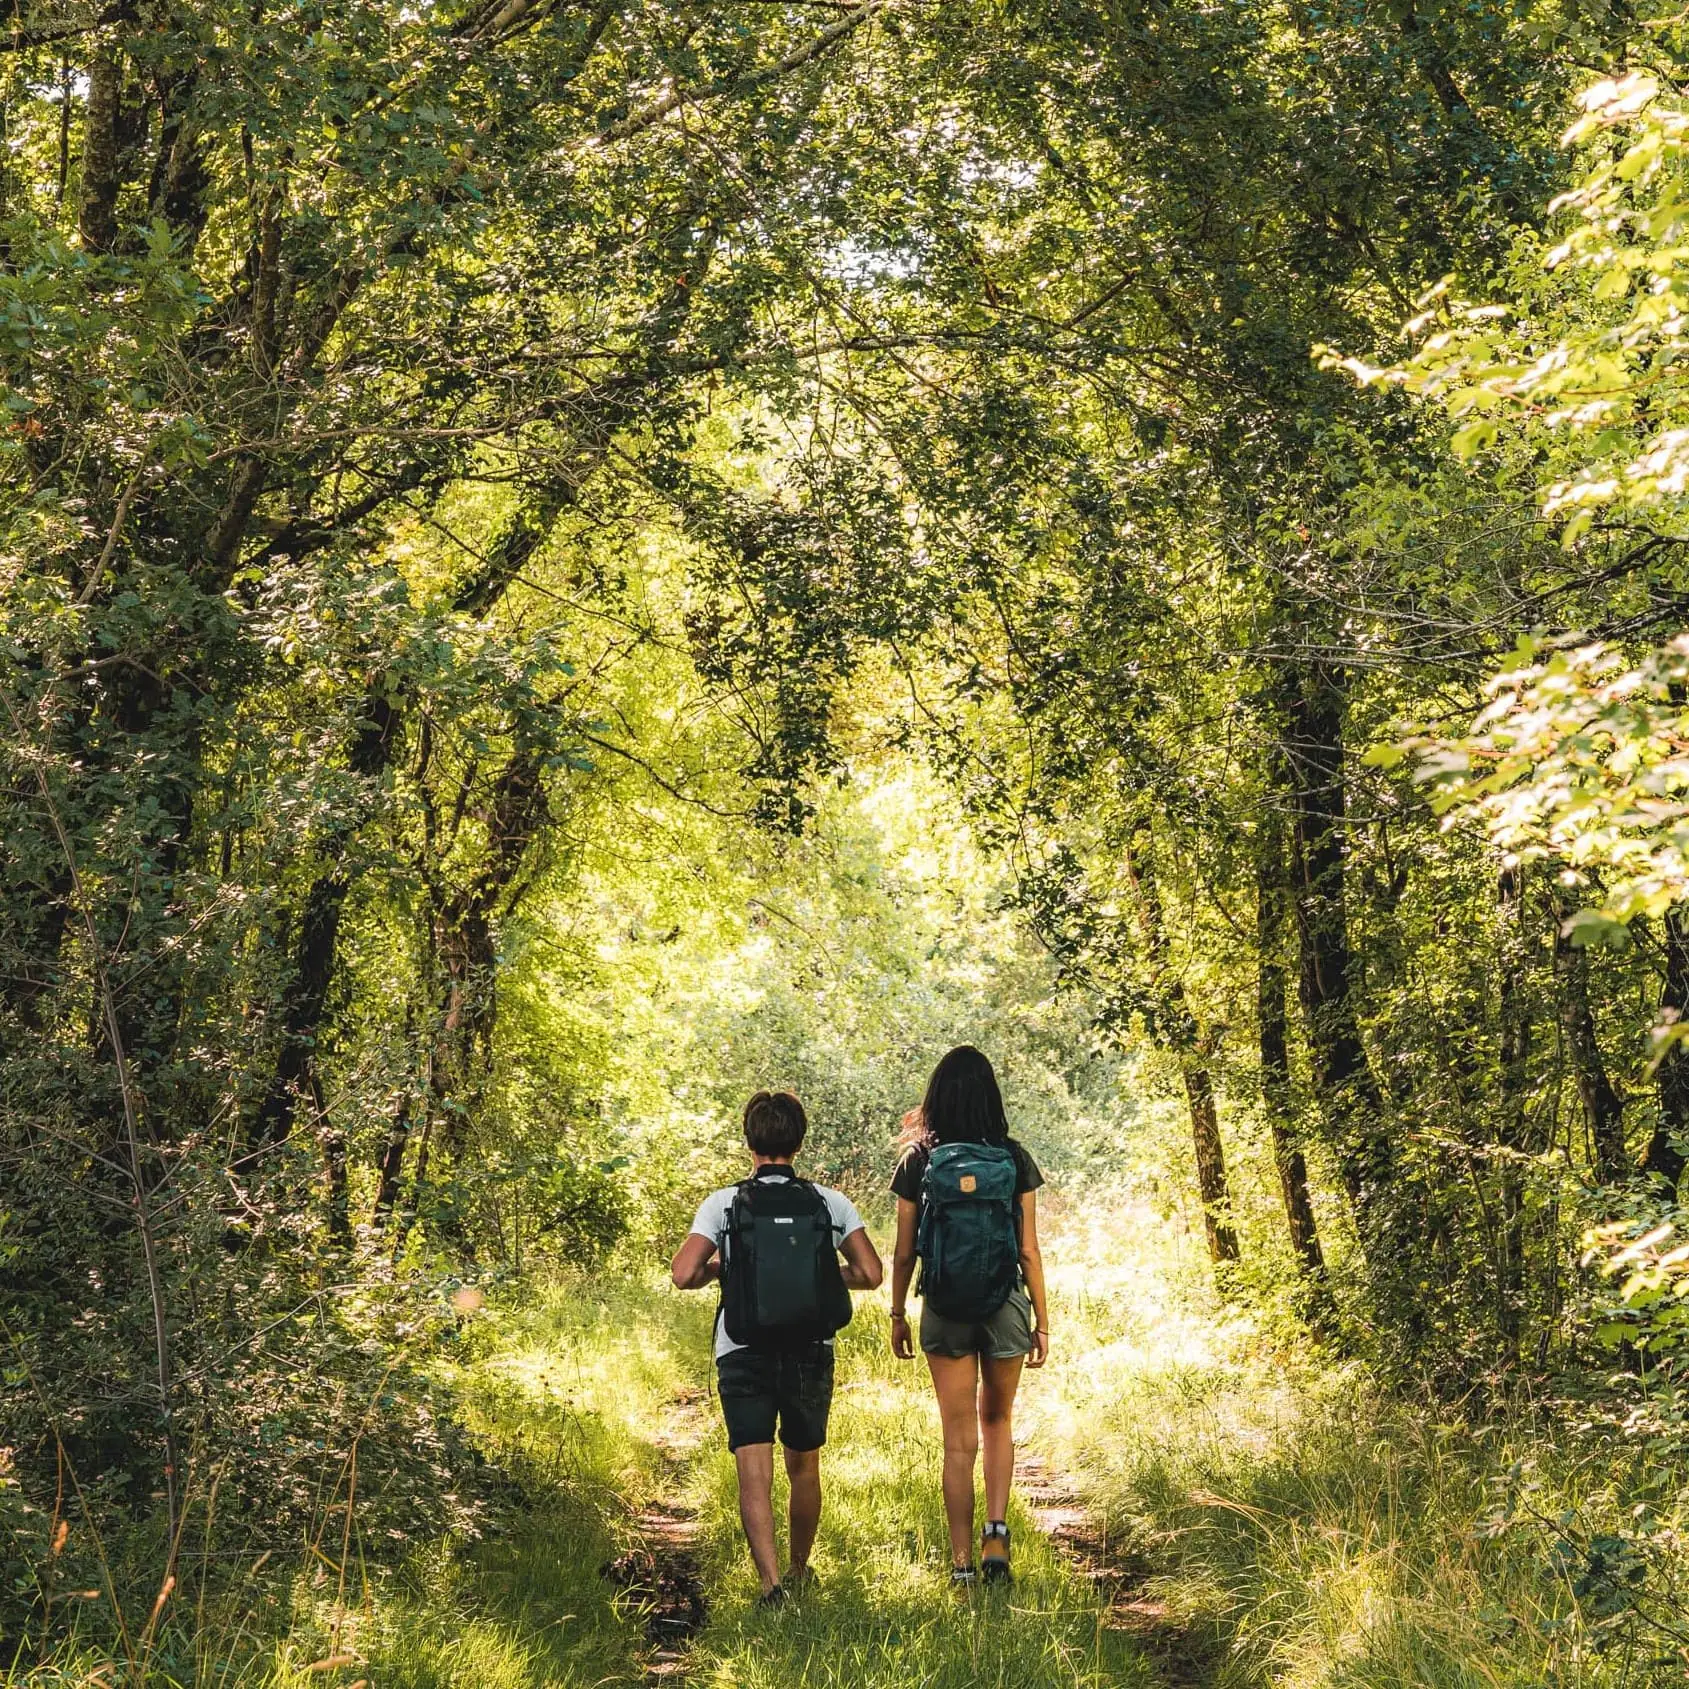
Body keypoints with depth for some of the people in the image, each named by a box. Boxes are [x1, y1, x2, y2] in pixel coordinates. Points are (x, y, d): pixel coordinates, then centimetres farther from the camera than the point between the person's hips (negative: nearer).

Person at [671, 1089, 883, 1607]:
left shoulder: (723, 1204, -6)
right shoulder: (830, 1204, -1)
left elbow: (682, 1275, -14)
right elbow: (871, 1273, -4)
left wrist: (716, 1268, 8)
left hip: (744, 1356, -2)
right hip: (811, 1354, 2)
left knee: (754, 1473, -6)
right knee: (804, 1468, 19)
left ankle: (770, 1581, -22)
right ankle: (799, 1572, 34)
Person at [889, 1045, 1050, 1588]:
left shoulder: (919, 1162, -5)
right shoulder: (1013, 1160, -5)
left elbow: (904, 1252, -1)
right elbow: (1029, 1250, -3)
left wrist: (897, 1314, 12)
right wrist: (1042, 1321, 5)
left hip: (944, 1311, -1)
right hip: (1006, 1308, 1)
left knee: (959, 1438, 8)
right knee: (997, 1420, 21)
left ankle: (962, 1563, 11)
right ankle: (996, 1532, 4)